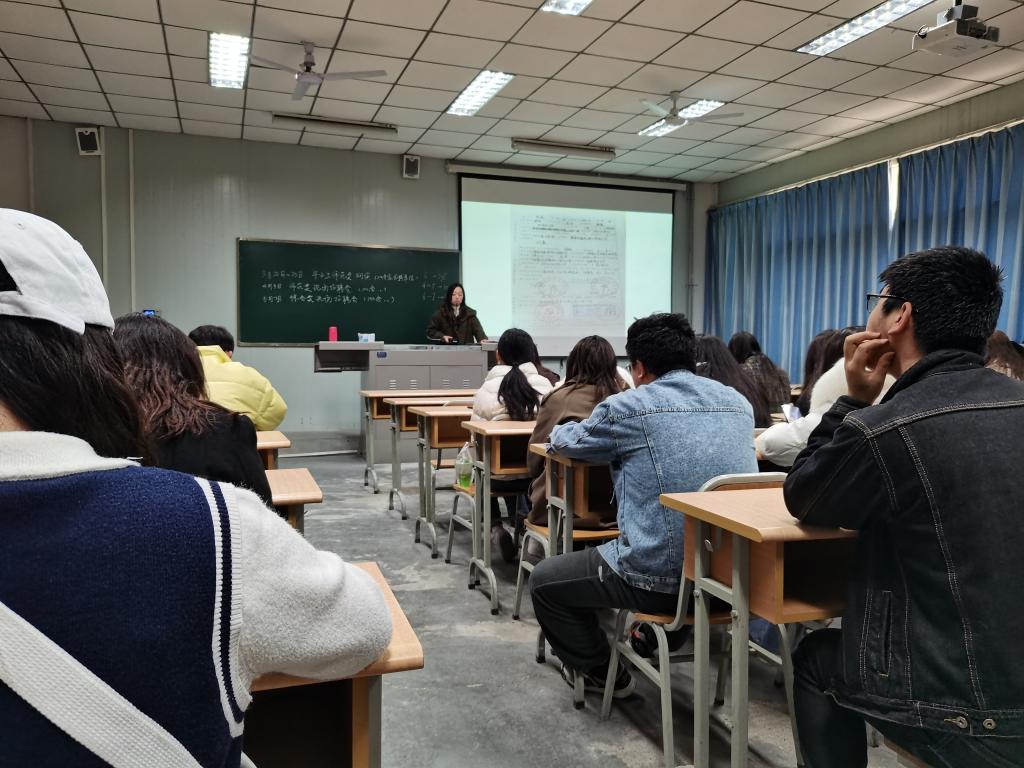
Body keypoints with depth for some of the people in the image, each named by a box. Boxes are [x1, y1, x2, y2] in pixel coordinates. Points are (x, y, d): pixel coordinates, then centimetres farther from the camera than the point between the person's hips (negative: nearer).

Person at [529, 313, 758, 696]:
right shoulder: (738, 402, 5)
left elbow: (564, 441, 6)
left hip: (664, 580, -7)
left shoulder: (627, 407, -11)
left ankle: (601, 673, 31)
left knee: (544, 580, 17)